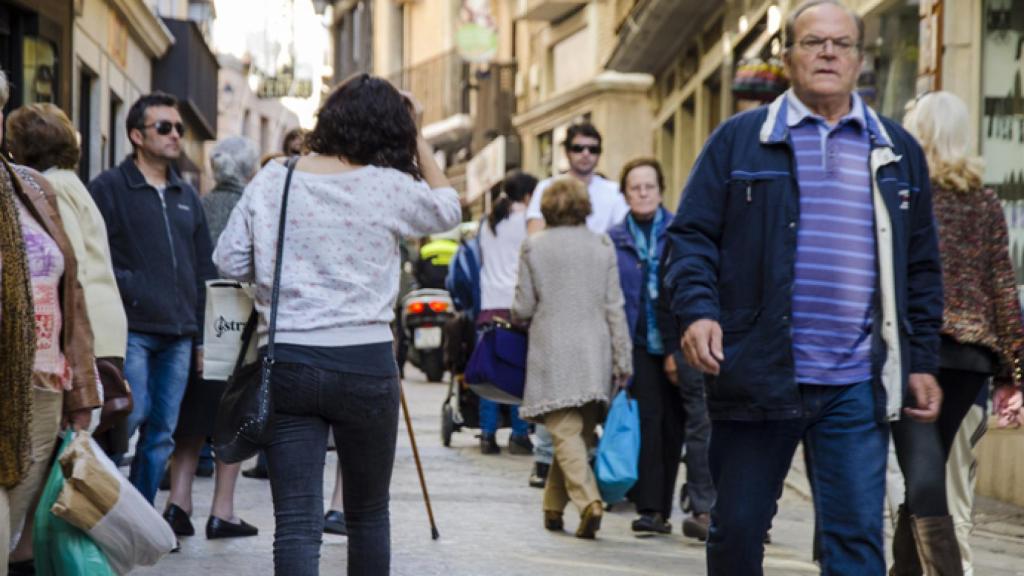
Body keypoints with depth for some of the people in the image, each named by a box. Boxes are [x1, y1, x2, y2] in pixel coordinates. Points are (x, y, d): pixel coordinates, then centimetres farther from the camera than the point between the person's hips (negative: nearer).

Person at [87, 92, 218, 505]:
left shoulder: (186, 197, 19)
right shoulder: (108, 189, 0)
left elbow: (203, 270, 21)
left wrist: (201, 336, 16)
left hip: (178, 334, 6)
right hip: (131, 328, -6)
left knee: (162, 434, 5)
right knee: (131, 417, -15)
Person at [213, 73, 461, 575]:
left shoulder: (271, 180, 1)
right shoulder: (389, 187, -4)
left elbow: (229, 263, 5)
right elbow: (448, 209, 15)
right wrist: (418, 141, 17)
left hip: (286, 363, 1)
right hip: (364, 364, -1)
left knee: (296, 523, -3)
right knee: (368, 514, 18)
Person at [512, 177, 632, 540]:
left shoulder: (533, 247, -1)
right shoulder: (602, 246, 5)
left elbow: (522, 309, 1)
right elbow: (614, 308, 3)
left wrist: (520, 317, 25)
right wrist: (623, 360, 6)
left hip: (552, 354, -3)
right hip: (594, 354, 3)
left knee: (567, 433, -6)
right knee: (577, 432, 12)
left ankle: (588, 500, -24)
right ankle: (554, 506, 19)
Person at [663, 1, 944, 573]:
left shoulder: (898, 151, 13)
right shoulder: (741, 139, 5)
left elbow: (922, 266, 16)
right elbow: (692, 235, 2)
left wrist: (923, 362, 10)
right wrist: (697, 310, -15)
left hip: (857, 387, 1)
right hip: (757, 375, -1)